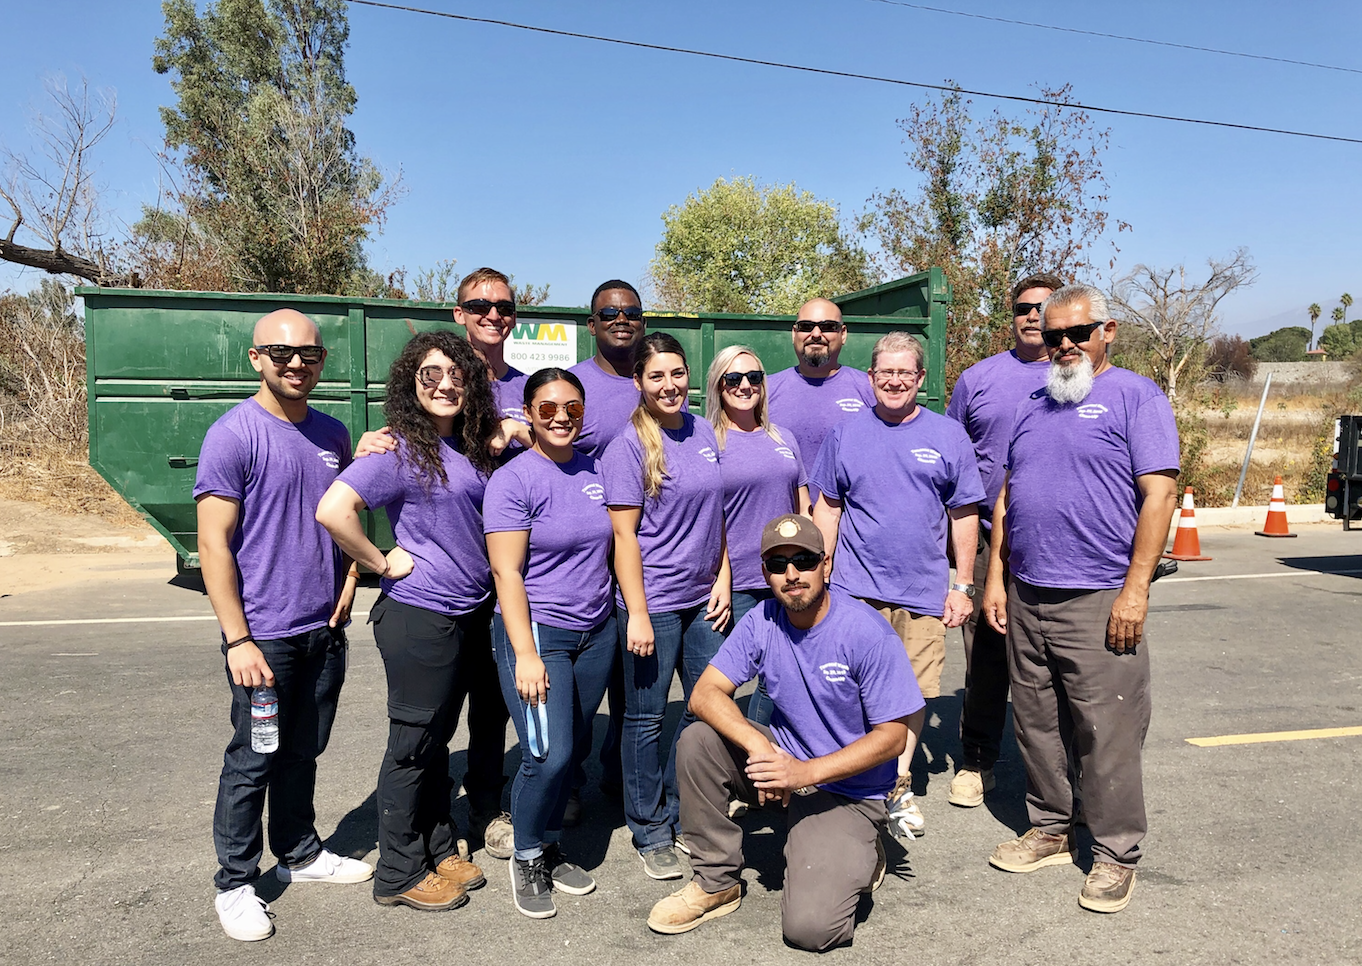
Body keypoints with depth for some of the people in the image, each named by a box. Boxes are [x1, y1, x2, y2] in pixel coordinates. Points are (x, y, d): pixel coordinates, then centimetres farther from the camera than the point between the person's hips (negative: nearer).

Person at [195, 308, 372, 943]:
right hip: (265, 635, -5)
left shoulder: (333, 434, 7)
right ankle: (235, 884, 23)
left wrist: (348, 581, 3)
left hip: (325, 628, 6)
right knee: (254, 760, 6)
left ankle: (299, 853, 35)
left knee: (304, 752, 18)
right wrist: (238, 639, -16)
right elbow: (213, 543, -14)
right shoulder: (233, 435, -12)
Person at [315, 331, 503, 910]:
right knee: (414, 744, 6)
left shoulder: (469, 447, 7)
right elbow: (332, 509, -26)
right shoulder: (400, 449, -16)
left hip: (471, 613, 7)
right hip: (418, 617, -7)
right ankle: (399, 875, 22)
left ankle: (440, 852, 34)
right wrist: (383, 563, -17)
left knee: (438, 738, 19)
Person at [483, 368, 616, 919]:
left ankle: (550, 850, 31)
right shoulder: (513, 480, -9)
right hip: (537, 631, -5)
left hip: (596, 633, 6)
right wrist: (526, 653, -18)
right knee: (548, 754, -11)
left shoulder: (596, 473, 8)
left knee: (570, 749, 11)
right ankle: (526, 859, 15)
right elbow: (507, 572, -13)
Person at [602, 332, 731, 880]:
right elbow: (624, 534, -13)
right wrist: (637, 614, -16)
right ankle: (650, 834, 23)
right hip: (652, 602, -6)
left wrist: (723, 578, 7)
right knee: (646, 717, 5)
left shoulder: (703, 433, 8)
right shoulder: (629, 447, -10)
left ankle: (682, 816, 31)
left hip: (703, 598, 6)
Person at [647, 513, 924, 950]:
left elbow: (894, 735, -17)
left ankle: (858, 856, 13)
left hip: (846, 790, -4)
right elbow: (705, 693, -12)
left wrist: (805, 772, -26)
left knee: (810, 927, -20)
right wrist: (757, 746, -31)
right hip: (784, 758, 5)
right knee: (697, 741, -20)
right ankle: (717, 882, -2)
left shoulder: (868, 633, -20)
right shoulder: (762, 622, -6)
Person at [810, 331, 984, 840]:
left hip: (924, 592, 1)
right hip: (856, 589, 0)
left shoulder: (948, 435, 4)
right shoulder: (846, 434, 5)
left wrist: (964, 586, 3)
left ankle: (899, 787, 27)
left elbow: (965, 514, 6)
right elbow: (827, 508, 9)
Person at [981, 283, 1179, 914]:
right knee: (1036, 723, 13)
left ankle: (1116, 855, 16)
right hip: (1026, 596, 6)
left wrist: (1135, 590, -16)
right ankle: (1049, 831, 29)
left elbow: (1160, 494, -10)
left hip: (1098, 601, -6)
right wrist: (995, 578, 11)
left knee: (1106, 733, 0)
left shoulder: (1136, 396, -2)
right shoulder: (1032, 406, 16)